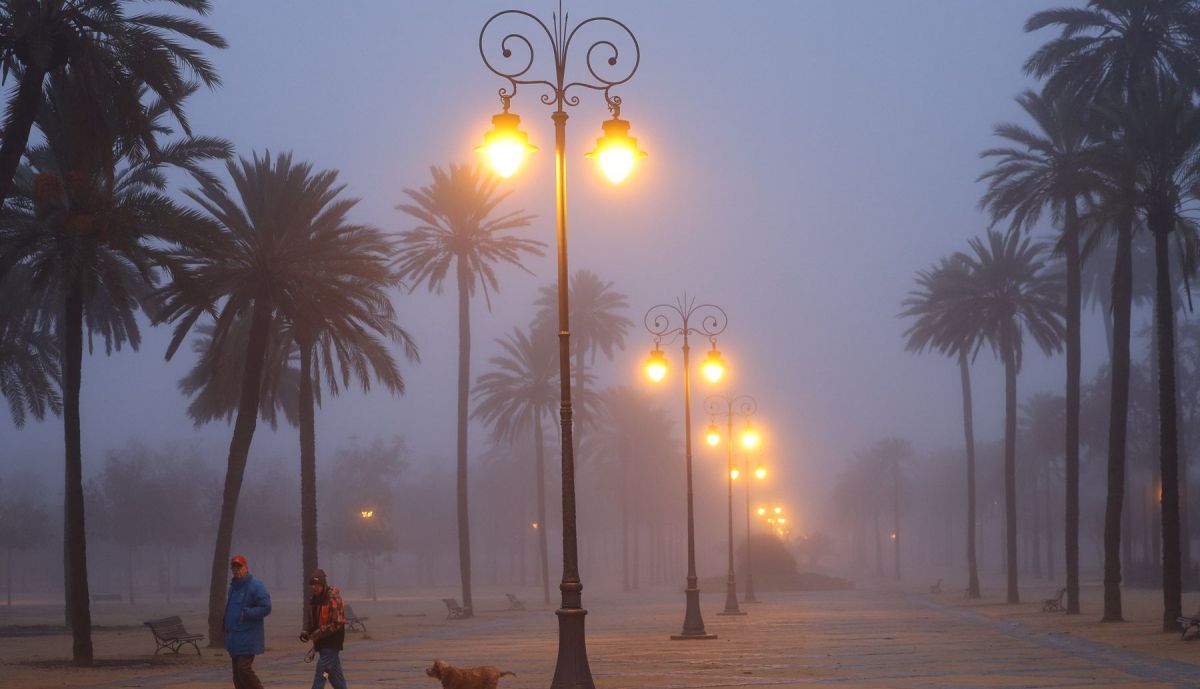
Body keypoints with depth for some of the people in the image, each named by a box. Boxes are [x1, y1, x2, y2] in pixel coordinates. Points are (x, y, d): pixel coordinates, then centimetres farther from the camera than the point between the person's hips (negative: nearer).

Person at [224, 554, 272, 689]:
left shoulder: (256, 585, -9)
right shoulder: (233, 587, 17)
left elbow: (266, 608, -15)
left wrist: (245, 613, -22)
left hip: (248, 636, -9)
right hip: (234, 637, 9)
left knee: (244, 668, -16)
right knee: (237, 672, 9)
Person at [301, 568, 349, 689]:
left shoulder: (333, 599, -16)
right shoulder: (313, 600, 9)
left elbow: (337, 623, -19)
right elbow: (309, 619, 18)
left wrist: (319, 633, -20)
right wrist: (305, 632, -2)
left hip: (332, 642, -8)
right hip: (321, 643, 8)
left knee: (320, 673, -12)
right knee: (335, 674, 14)